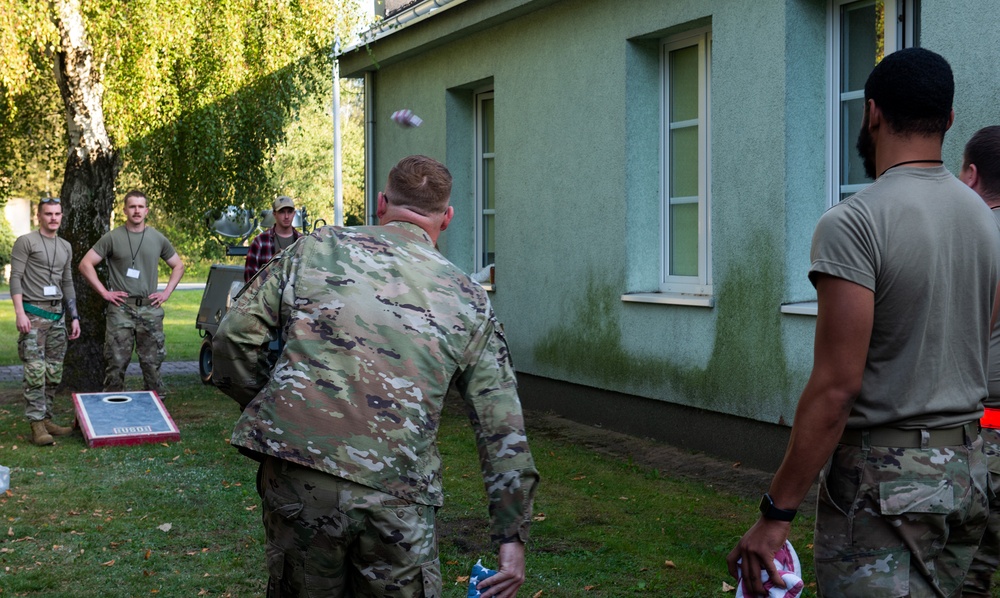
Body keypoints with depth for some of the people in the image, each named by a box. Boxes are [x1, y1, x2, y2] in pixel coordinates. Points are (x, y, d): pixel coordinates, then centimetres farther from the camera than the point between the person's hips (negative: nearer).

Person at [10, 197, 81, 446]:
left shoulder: (66, 247, 17)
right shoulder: (26, 242, -2)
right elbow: (15, 278, -7)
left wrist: (74, 317, 14)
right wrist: (19, 312, -16)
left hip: (57, 314, 6)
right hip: (34, 313, -6)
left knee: (54, 372, 5)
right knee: (35, 371, -11)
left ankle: (46, 419, 11)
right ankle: (36, 425, -11)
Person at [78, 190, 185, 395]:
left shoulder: (158, 239, 9)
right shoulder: (112, 238, 1)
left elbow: (178, 266, 20)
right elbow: (85, 264, 1)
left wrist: (167, 293, 8)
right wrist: (104, 292, -4)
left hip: (150, 307, 2)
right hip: (121, 307, -2)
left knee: (152, 362, 5)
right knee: (117, 362, -2)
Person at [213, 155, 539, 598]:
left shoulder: (317, 248, 10)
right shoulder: (467, 300, 12)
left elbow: (235, 335, 7)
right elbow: (504, 429, 9)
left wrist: (266, 408, 23)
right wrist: (512, 536, 13)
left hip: (297, 470, 1)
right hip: (397, 491, 0)